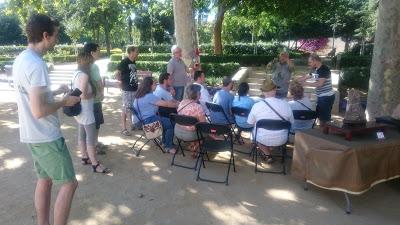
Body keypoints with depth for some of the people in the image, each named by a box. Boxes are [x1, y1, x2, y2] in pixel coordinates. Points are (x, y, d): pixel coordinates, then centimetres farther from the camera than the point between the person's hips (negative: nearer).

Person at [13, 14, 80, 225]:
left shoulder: (21, 59, 8)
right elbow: (39, 111, -27)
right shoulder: (36, 64, -23)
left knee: (44, 179, 19)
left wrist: (57, 91, 19)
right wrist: (65, 101, -13)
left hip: (32, 134, 10)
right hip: (46, 136, -10)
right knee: (69, 183, 0)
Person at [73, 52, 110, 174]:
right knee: (91, 138, -4)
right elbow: (83, 95, -27)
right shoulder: (84, 75, -21)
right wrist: (93, 95, -10)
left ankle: (84, 158, 30)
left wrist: (90, 93, 12)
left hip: (79, 109, 10)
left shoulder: (76, 73, 9)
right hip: (85, 111, -10)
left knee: (82, 135, 17)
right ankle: (95, 165, 2)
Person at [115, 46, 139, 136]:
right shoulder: (124, 62, -14)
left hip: (135, 88, 8)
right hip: (127, 90, -8)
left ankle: (133, 124, 31)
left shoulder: (134, 62, 11)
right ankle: (123, 128, 7)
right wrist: (122, 82, -9)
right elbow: (117, 74, -17)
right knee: (126, 109, -1)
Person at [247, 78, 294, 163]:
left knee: (255, 131, 32)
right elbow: (292, 122, -2)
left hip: (262, 139, -2)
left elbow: (250, 123, -5)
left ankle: (268, 155, 24)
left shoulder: (256, 106, -19)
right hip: (281, 140, 2)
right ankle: (270, 148, 30)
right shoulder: (285, 104, -16)